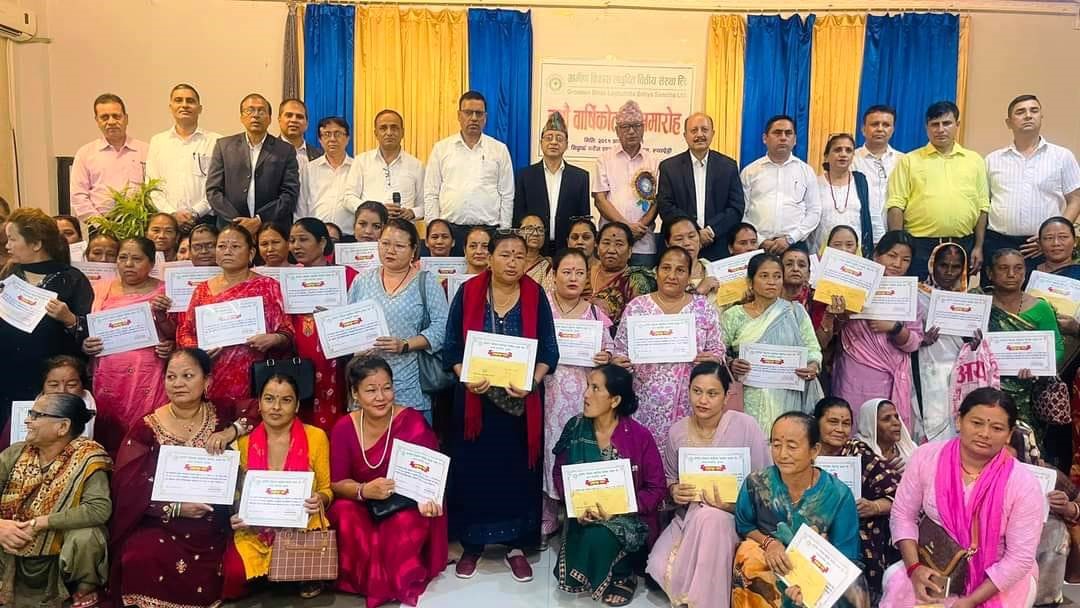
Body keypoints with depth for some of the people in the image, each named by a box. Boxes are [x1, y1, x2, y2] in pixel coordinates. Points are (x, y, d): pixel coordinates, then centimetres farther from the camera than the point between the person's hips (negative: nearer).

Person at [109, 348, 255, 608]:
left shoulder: (223, 413, 2)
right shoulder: (146, 428, -1)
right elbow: (129, 488, -5)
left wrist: (231, 431, -18)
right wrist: (176, 508, -16)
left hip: (210, 529, 0)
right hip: (158, 526, 0)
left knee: (202, 580, -22)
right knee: (141, 560, -27)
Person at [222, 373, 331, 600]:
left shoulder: (316, 437, -5)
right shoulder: (244, 442, 1)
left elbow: (326, 490, 4)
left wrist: (319, 500, -19)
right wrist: (235, 517, -10)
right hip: (255, 529, 2)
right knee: (235, 572, -22)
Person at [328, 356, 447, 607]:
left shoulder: (412, 421, -15)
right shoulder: (344, 427, -7)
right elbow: (337, 483, -9)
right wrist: (364, 491, -31)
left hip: (405, 505, -2)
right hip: (363, 508, 2)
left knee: (407, 522, -34)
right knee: (344, 515, -29)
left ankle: (401, 582, -5)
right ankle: (365, 581, -6)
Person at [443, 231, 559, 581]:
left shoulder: (536, 296, -3)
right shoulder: (468, 293, -4)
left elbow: (549, 351, -2)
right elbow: (452, 347, -1)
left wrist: (531, 382, -18)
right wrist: (466, 379, -18)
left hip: (522, 401, 0)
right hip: (475, 398, 0)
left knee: (518, 470, 8)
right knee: (474, 469, 7)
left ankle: (516, 546, 24)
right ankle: (472, 545, 24)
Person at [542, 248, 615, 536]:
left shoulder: (595, 313, 8)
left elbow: (608, 352, 14)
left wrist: (607, 357, -7)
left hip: (584, 396, 2)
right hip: (548, 393, -1)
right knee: (548, 448, 2)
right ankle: (546, 520, 17)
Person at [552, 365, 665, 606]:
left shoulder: (640, 436, -14)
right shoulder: (575, 427, -5)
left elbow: (656, 488, -10)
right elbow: (560, 473, 4)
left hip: (629, 518, -2)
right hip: (585, 515, 2)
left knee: (598, 537, -32)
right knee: (570, 579, -20)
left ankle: (621, 575, -1)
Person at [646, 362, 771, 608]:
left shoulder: (746, 426, -12)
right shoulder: (677, 431, 0)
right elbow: (669, 477, 14)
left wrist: (733, 502, -25)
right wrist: (675, 491, -10)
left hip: (738, 516, -3)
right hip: (689, 516, 3)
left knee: (709, 518, -39)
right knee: (659, 567, -24)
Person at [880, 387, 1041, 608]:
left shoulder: (1024, 484, -17)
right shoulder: (926, 457, -12)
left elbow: (1019, 558, -14)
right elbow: (903, 515, -3)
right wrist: (914, 567, -16)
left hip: (1001, 576, 0)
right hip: (934, 566, 1)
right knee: (898, 585, -23)